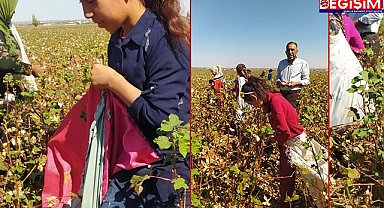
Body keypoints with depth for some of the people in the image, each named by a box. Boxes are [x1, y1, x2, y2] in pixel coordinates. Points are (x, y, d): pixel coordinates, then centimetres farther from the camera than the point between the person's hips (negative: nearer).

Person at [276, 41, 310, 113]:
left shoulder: (303, 63, 3)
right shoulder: (281, 63, 15)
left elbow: (306, 80, 3)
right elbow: (278, 77, 21)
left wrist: (295, 83, -15)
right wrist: (279, 82, -3)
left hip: (295, 93, -4)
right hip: (282, 93, 4)